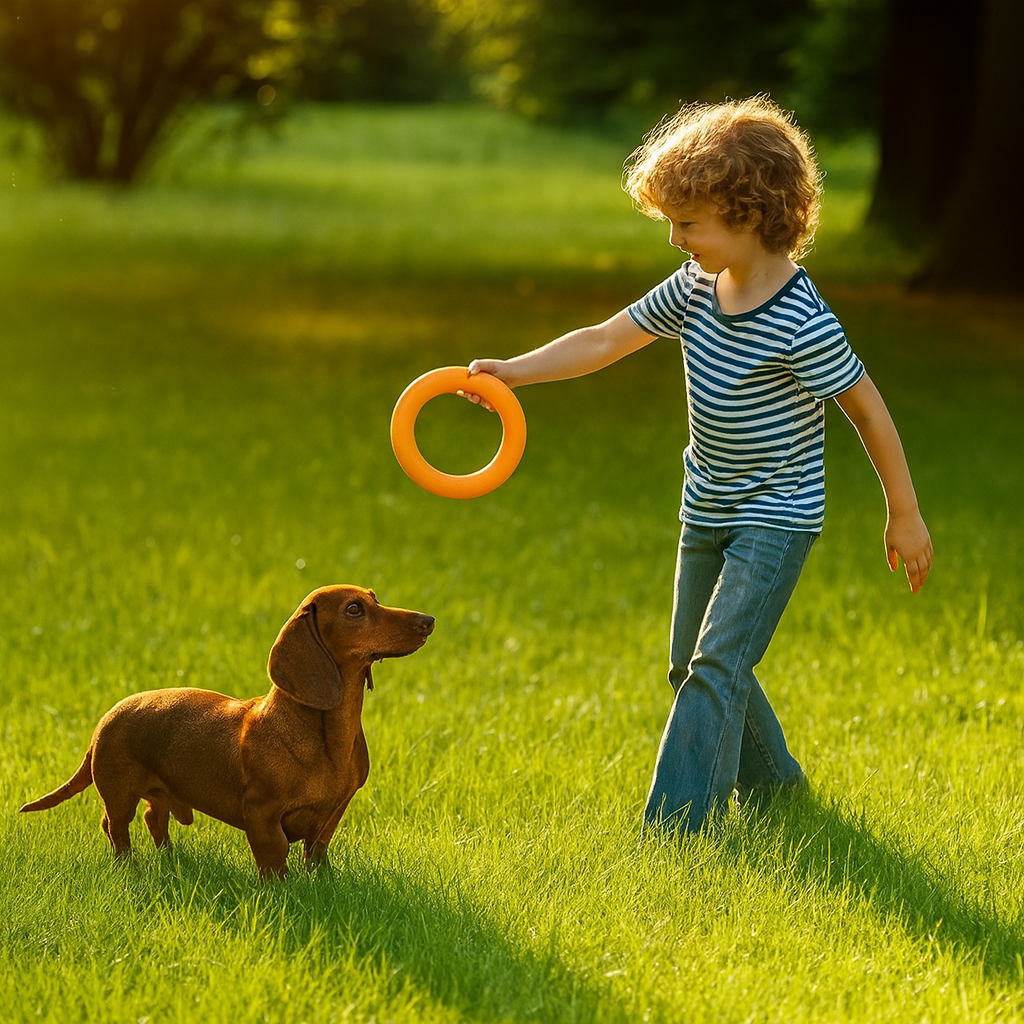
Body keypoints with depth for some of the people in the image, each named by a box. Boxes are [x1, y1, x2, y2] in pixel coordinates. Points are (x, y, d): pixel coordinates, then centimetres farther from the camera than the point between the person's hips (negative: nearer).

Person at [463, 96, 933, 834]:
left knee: (718, 665, -17)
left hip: (776, 517, -8)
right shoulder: (694, 289, -5)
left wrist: (904, 515, -7)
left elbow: (868, 411, -15)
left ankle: (672, 828, -16)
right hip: (708, 514, 8)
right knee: (693, 664, 18)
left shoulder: (802, 325, -25)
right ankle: (771, 783, 39)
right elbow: (605, 341, 2)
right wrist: (514, 371, -8)